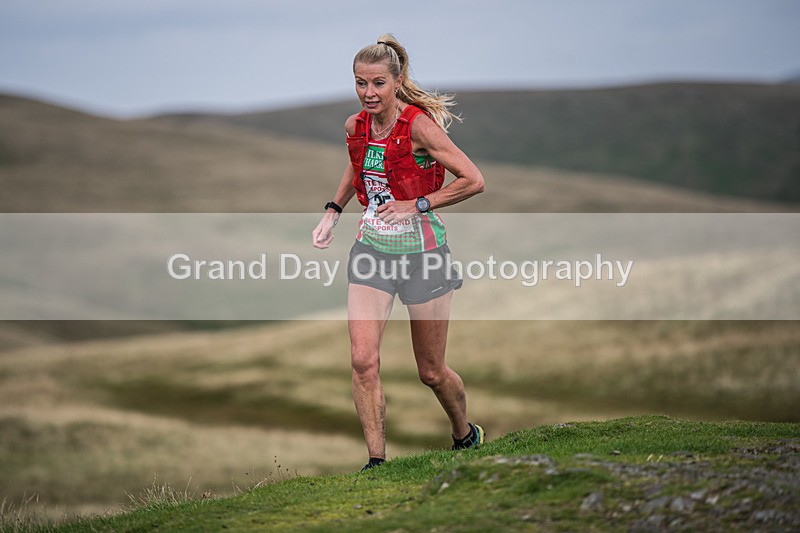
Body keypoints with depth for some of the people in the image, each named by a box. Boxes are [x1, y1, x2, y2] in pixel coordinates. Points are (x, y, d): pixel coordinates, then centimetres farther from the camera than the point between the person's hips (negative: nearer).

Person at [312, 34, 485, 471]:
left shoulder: (419, 126, -18)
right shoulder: (355, 126, 1)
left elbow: (474, 181, -17)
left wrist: (418, 206, -19)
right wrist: (333, 212, 14)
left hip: (421, 250, -5)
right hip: (372, 246, 5)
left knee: (431, 372, 7)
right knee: (363, 360, -13)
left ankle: (466, 436, 36)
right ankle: (376, 462, -4)